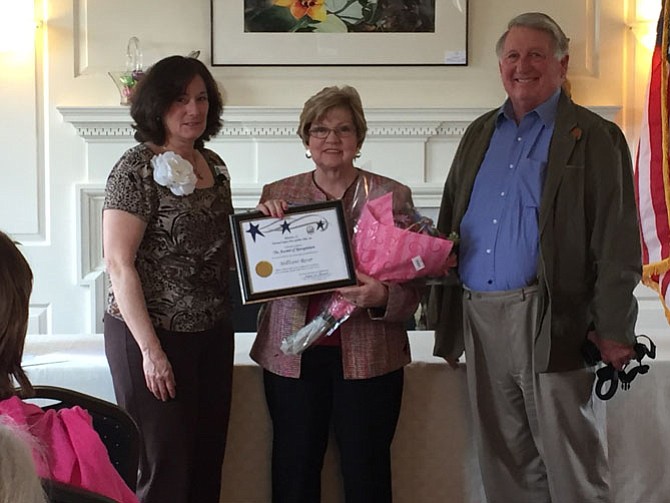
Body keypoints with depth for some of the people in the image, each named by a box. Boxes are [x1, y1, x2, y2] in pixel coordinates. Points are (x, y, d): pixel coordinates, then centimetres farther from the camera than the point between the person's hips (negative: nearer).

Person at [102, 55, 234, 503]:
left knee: (208, 465, 14)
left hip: (212, 333, 7)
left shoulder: (213, 165, 9)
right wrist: (151, 350, -19)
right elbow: (119, 264, -16)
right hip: (156, 335, -7)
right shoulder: (137, 168, -13)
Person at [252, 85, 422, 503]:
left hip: (367, 358, -1)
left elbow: (414, 284, 0)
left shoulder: (393, 196, 2)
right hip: (293, 357, 2)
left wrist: (383, 296, -21)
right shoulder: (277, 195, 8)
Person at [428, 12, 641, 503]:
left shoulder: (596, 138, -2)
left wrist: (613, 330, -14)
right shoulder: (480, 134, 16)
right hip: (479, 320, 6)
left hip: (552, 324, -5)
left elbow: (618, 245, -8)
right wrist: (441, 304, 8)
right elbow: (451, 221, 18)